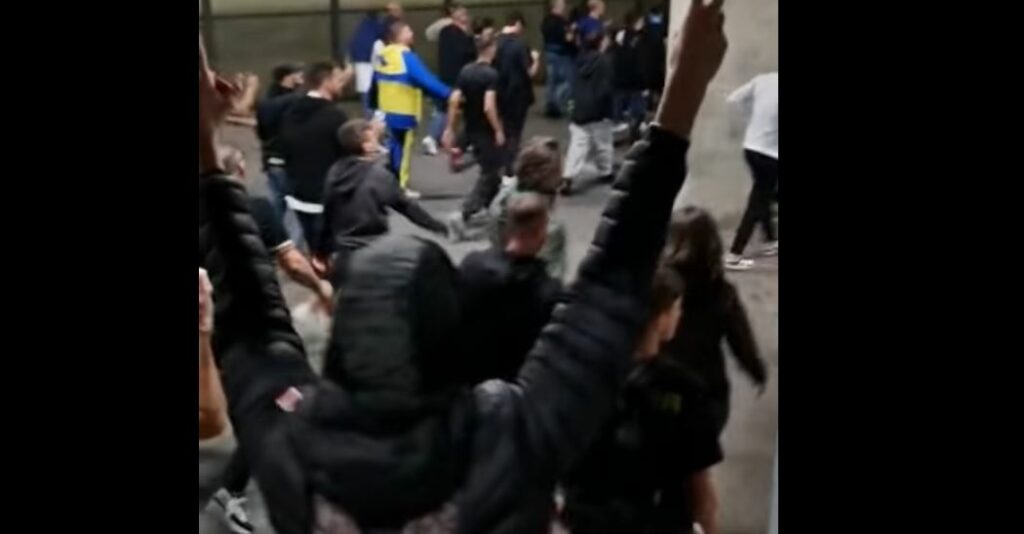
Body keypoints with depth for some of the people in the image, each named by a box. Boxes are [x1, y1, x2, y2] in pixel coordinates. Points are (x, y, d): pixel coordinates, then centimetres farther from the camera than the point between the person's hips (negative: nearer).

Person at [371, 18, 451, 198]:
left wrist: (375, 105, 28)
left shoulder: (382, 55, 6)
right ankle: (399, 186, 6)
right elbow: (426, 81, -24)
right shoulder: (406, 56, -20)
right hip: (404, 113, -8)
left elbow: (376, 82, 16)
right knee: (403, 148, 1)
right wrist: (448, 94, -21)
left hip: (387, 110, 8)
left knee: (396, 146, 19)